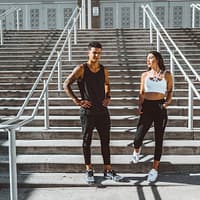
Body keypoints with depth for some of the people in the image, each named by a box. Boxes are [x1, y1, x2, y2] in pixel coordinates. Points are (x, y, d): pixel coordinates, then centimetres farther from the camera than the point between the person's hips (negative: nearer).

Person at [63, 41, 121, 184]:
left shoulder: (104, 70, 6)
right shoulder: (81, 69, -7)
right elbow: (66, 85, -8)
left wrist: (108, 97, 9)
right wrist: (77, 101, -13)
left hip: (102, 110, 4)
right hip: (88, 111, -4)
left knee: (105, 141, 7)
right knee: (87, 142, 6)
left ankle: (108, 170, 17)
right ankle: (89, 171, 18)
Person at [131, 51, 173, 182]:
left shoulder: (166, 74, 5)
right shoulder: (145, 75, 10)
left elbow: (170, 91, 8)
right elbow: (142, 93, 12)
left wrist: (167, 102, -9)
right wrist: (140, 106, -2)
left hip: (160, 107, -1)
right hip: (147, 107, 1)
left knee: (159, 139, 4)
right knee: (138, 138, -8)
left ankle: (155, 169, 16)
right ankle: (137, 150, 31)